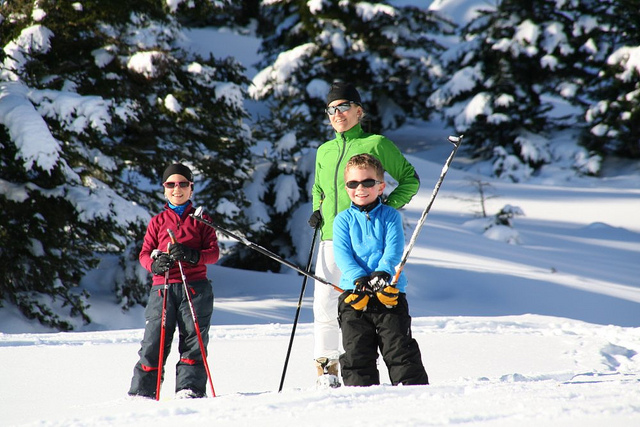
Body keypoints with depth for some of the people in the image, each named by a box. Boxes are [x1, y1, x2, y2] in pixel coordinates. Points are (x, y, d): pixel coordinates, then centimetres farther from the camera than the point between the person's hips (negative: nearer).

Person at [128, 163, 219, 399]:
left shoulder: (201, 220, 12)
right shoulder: (157, 222, 15)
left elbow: (214, 252, 3)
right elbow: (144, 253, 10)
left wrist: (192, 255, -17)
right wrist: (155, 264, -14)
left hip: (195, 288, 0)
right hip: (163, 288, 1)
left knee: (193, 341, -5)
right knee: (153, 342, -4)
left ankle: (190, 388, -4)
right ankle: (142, 391, -1)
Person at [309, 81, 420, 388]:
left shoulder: (375, 144, 2)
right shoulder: (325, 151, 17)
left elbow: (410, 179, 6)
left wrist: (388, 205, -6)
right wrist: (317, 211, 13)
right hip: (331, 237, 4)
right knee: (324, 303, -4)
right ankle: (326, 371, 3)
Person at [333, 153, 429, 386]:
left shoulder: (390, 216, 8)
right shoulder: (343, 220, 9)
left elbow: (394, 249, -5)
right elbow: (342, 254, -3)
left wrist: (383, 273, -24)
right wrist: (359, 279, -21)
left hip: (389, 292, -1)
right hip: (354, 293, 1)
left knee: (400, 347, -5)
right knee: (356, 351, -1)